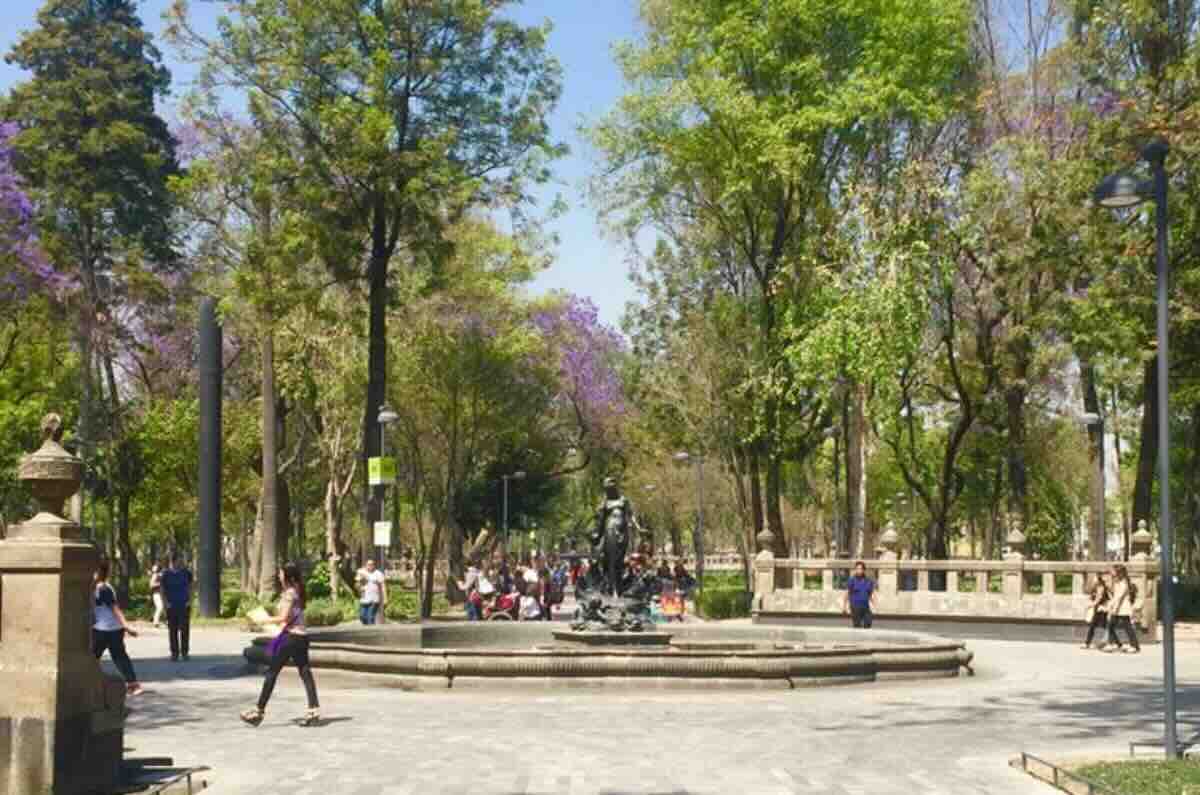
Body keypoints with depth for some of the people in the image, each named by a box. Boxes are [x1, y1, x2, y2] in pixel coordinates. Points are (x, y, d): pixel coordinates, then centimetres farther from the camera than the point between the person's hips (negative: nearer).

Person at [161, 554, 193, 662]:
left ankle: (185, 652, 3)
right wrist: (166, 603, -6)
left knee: (185, 629, -3)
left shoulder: (186, 573, 4)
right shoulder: (166, 574, 1)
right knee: (173, 630, 1)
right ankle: (174, 653, 6)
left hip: (184, 606, 0)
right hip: (171, 607, 0)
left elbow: (190, 588, 11)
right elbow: (162, 591, 6)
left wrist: (190, 601, 0)